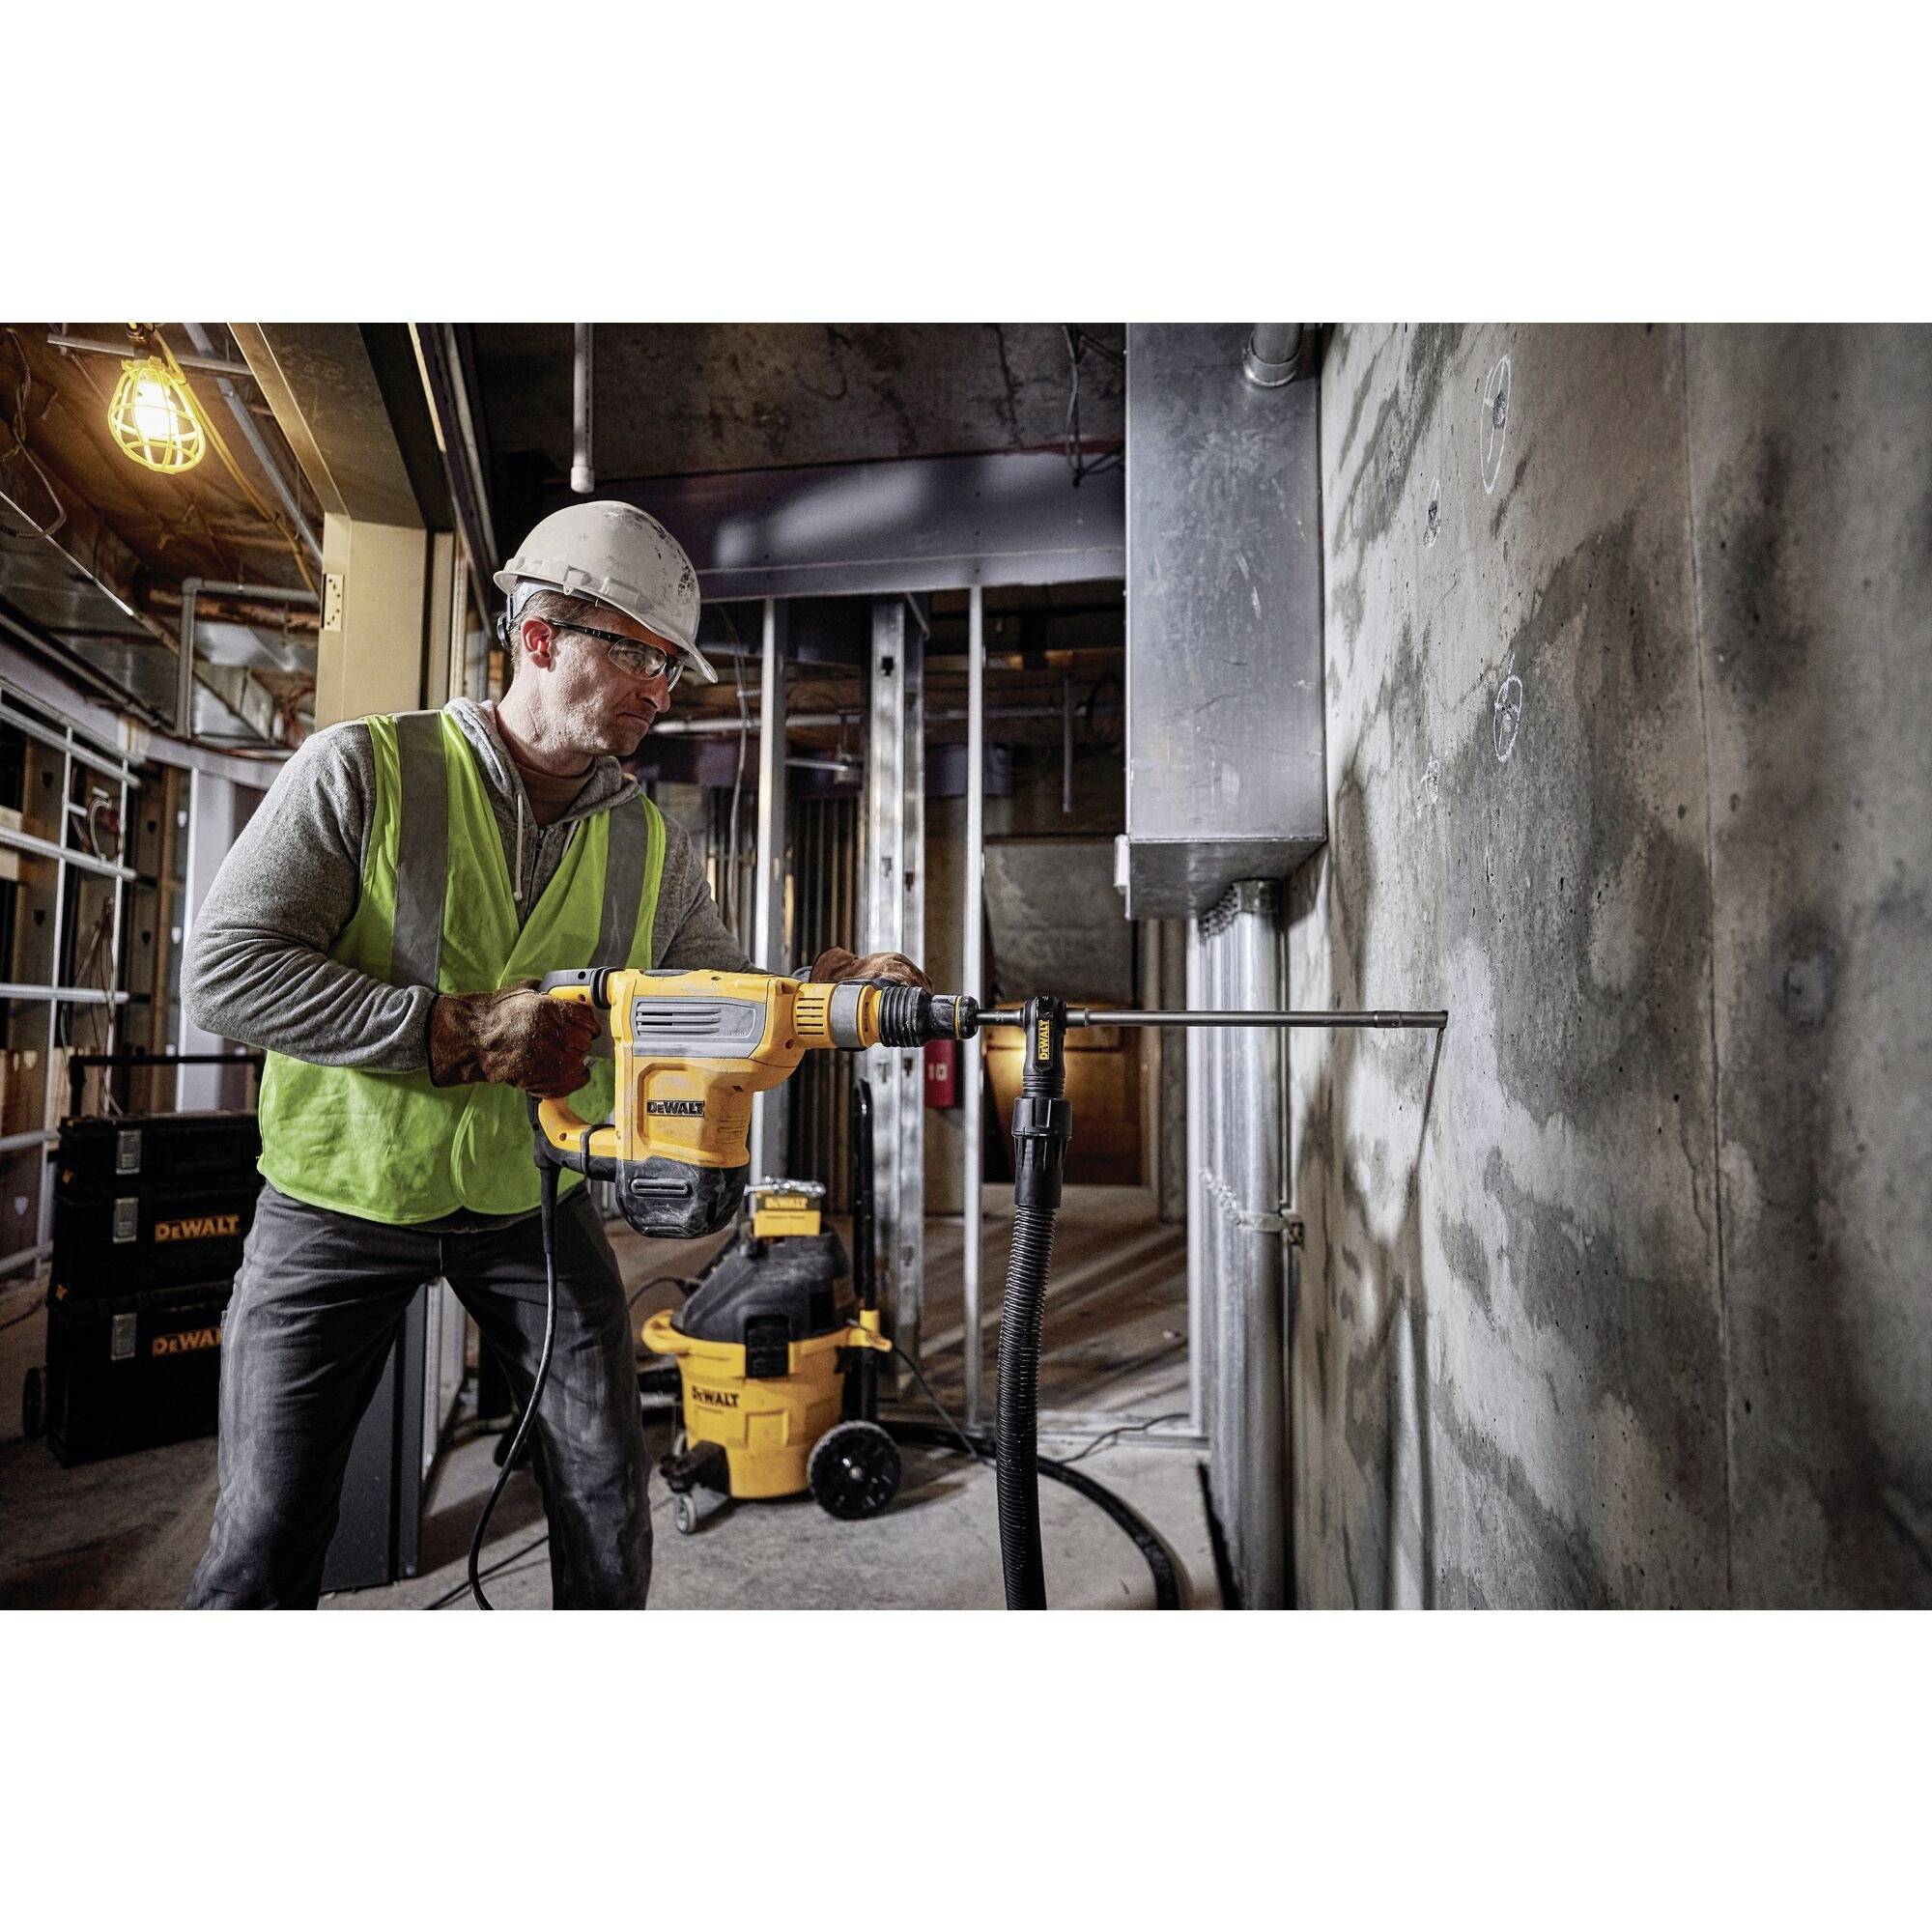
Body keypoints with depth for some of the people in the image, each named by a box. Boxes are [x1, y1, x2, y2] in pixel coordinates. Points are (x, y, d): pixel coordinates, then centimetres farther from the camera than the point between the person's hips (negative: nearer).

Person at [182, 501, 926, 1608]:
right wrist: (457, 1030, -28)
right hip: (346, 1195, -3)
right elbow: (223, 971, -18)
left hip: (533, 1197, 3)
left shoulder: (656, 851, -2)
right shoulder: (364, 772, -13)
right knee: (269, 1535, 3)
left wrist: (833, 987, -18)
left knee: (610, 1507, 8)